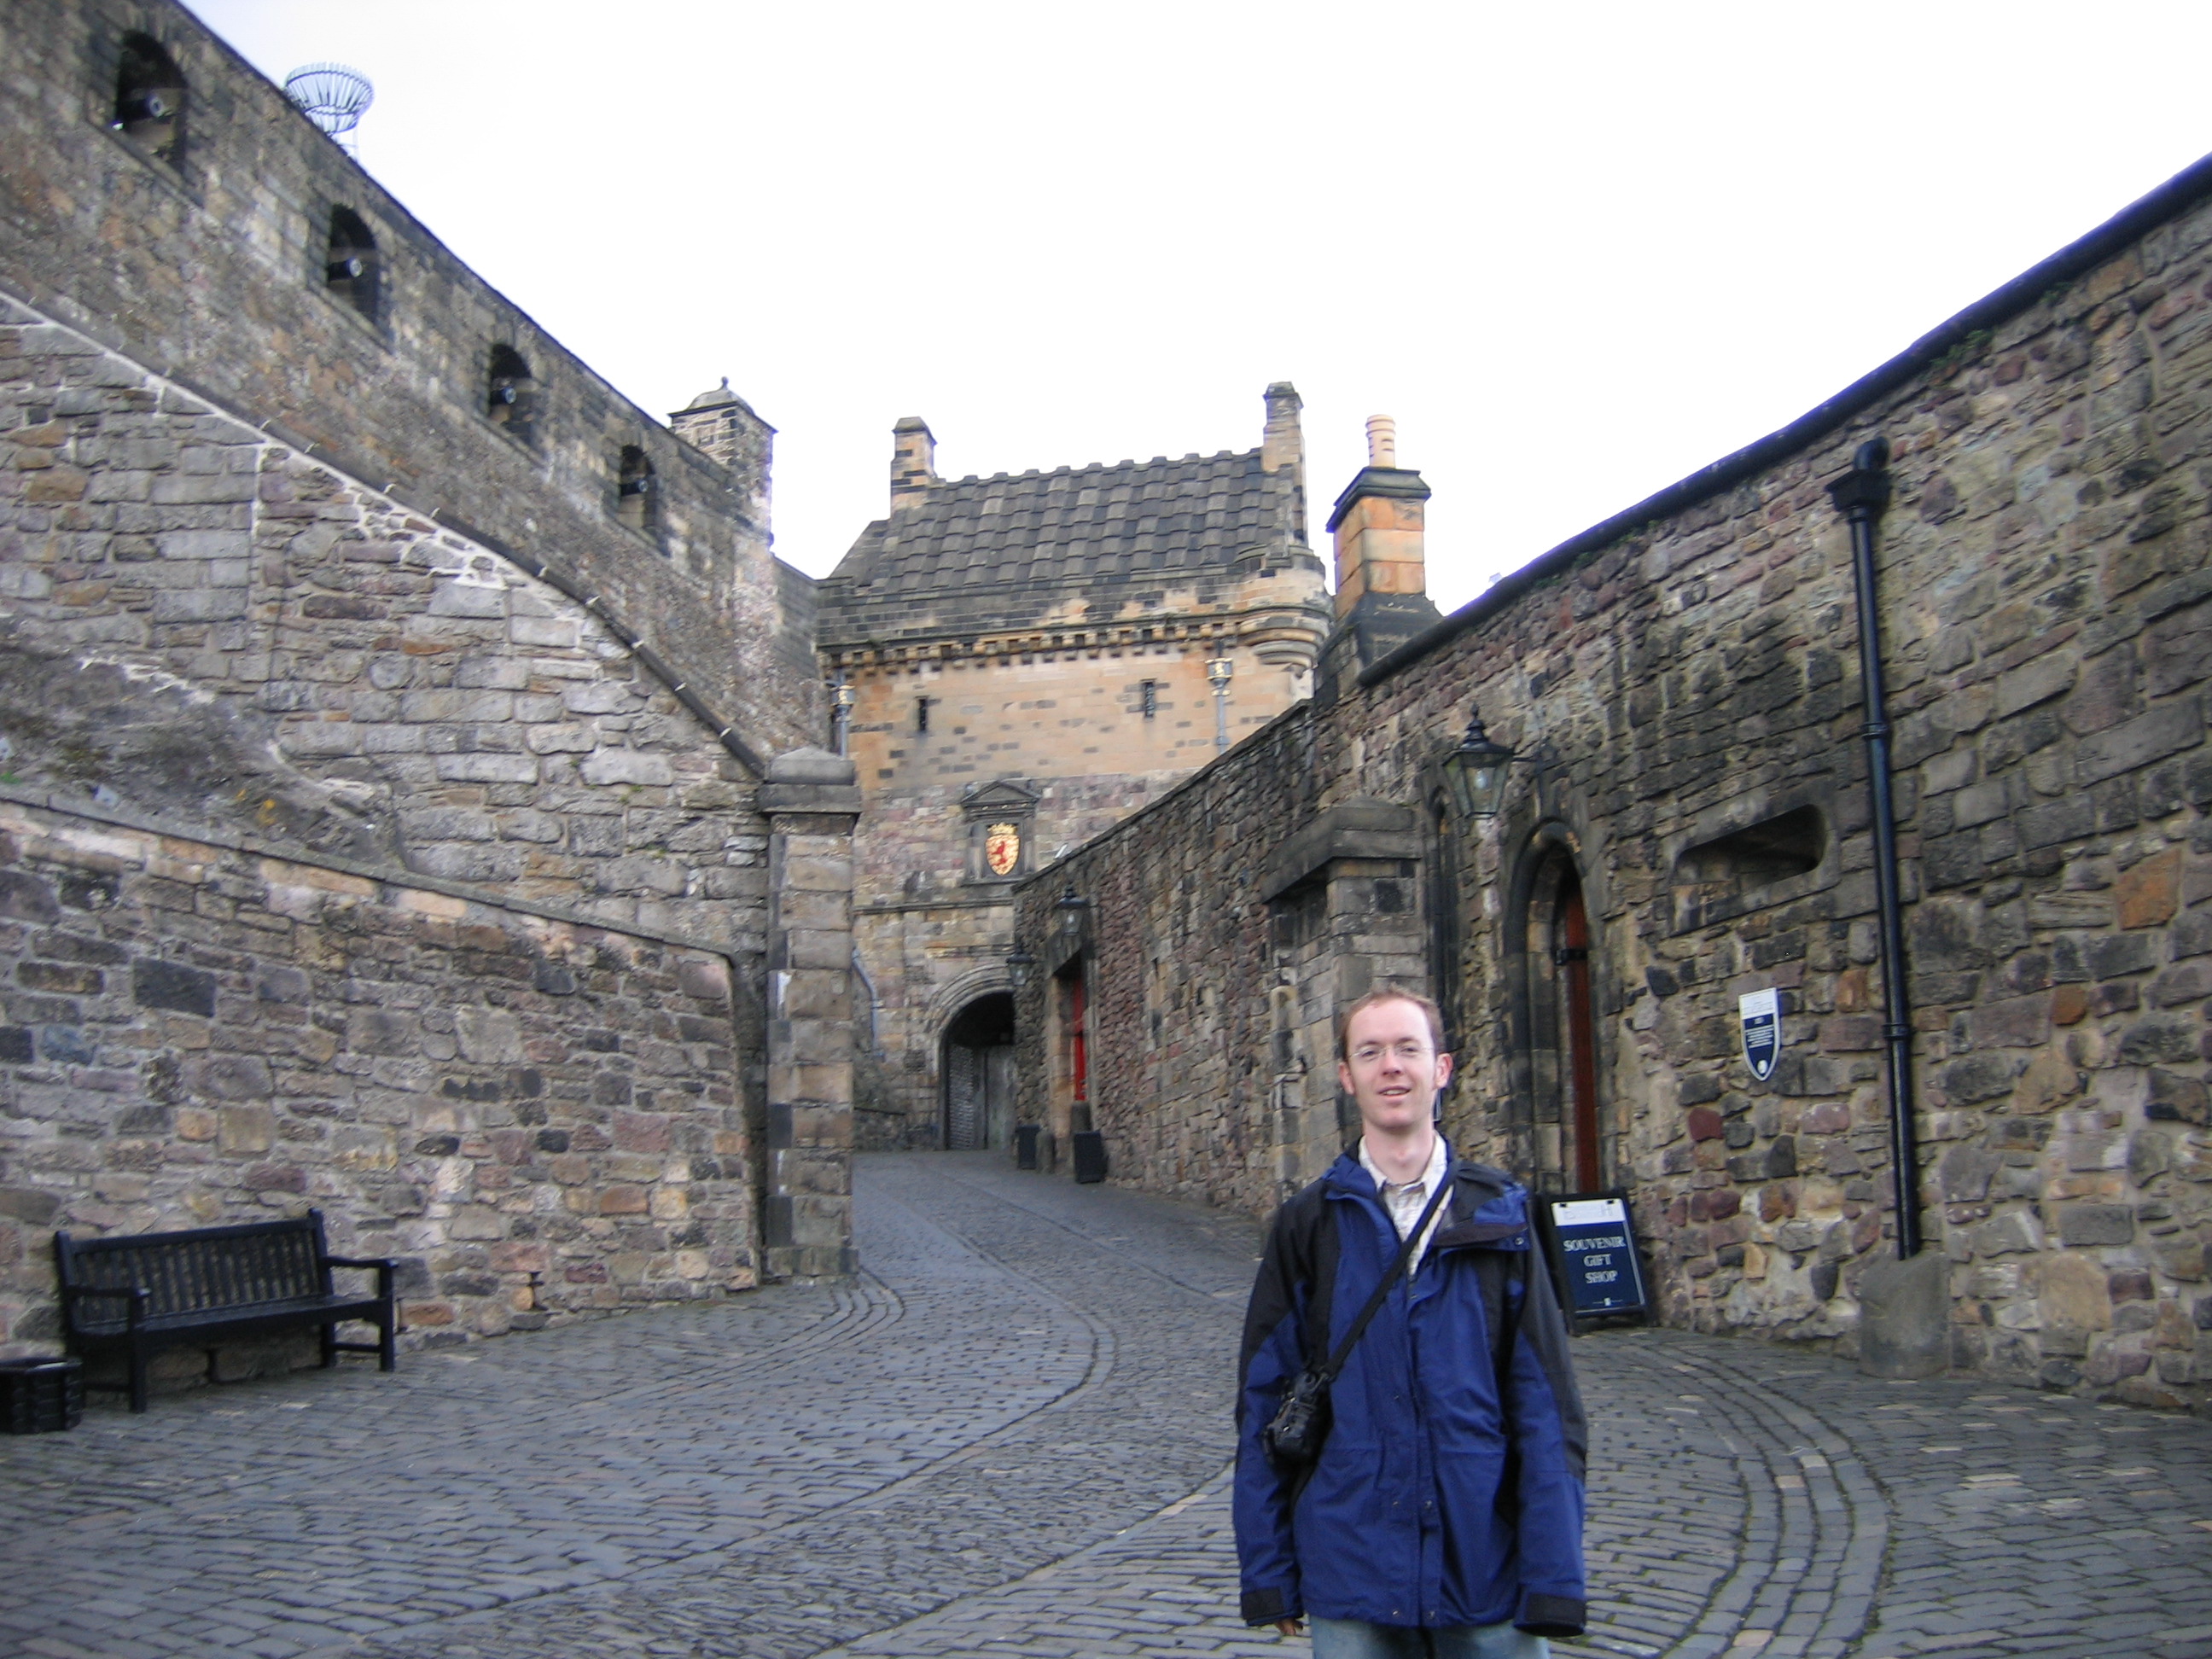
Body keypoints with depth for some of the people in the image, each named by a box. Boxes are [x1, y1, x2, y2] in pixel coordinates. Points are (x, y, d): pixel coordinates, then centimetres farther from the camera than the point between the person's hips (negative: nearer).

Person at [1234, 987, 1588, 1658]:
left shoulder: (1499, 1215, 1)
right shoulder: (1308, 1224, 1)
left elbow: (1546, 1403, -2)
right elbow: (1264, 1404, 2)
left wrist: (1555, 1579, -7)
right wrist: (1268, 1575, 0)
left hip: (1488, 1569, 0)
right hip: (1351, 1577, 0)